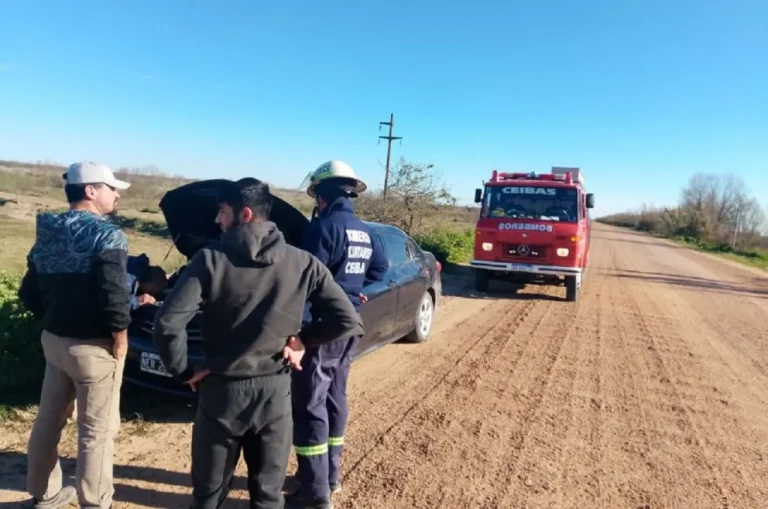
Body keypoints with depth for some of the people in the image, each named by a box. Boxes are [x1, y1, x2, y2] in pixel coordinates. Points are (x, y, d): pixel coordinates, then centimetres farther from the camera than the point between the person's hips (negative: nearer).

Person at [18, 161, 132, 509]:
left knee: (48, 419, 22)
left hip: (53, 340, 8)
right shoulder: (107, 235, -17)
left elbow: (30, 294, 10)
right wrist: (120, 335, -13)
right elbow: (112, 295, -27)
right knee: (97, 431, 5)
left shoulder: (47, 234, 7)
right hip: (93, 347, -8)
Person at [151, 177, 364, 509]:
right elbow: (348, 321, -8)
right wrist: (303, 339, 4)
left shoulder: (211, 260, -12)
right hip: (274, 392, 2)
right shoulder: (302, 263, -7)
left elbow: (167, 323, -18)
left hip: (221, 390, -1)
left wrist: (183, 371, -3)